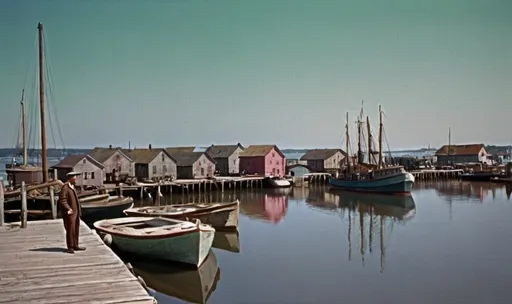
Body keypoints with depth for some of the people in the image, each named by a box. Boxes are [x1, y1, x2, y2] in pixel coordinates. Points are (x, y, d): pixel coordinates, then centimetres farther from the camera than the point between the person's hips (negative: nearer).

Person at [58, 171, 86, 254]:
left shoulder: (72, 187, 15)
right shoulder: (65, 187, -14)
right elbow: (62, 200, -21)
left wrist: (79, 210, 22)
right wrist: (68, 208, -30)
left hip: (76, 212, 9)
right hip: (69, 213, -9)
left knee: (76, 230, 10)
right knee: (70, 230, -6)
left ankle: (75, 245, 16)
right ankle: (70, 248, 0)